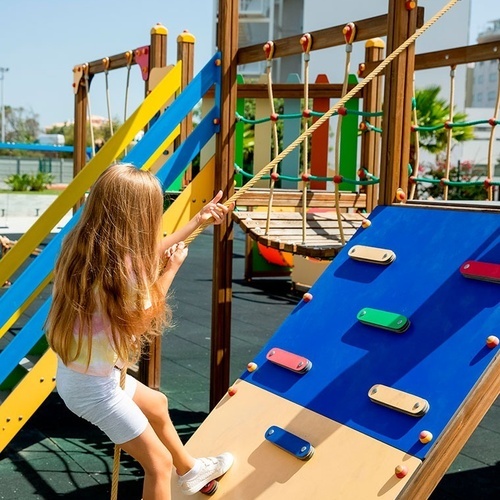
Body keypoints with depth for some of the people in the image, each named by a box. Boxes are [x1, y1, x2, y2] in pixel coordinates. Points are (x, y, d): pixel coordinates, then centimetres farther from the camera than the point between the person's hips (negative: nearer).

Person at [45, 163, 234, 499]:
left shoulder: (85, 245, -5)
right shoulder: (122, 269, -30)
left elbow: (148, 254, 10)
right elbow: (146, 316, -10)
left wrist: (198, 220, 17)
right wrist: (171, 269, 2)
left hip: (78, 371, 9)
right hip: (94, 386, -9)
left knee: (157, 404, 31)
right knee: (159, 463, 7)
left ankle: (189, 470, 53)